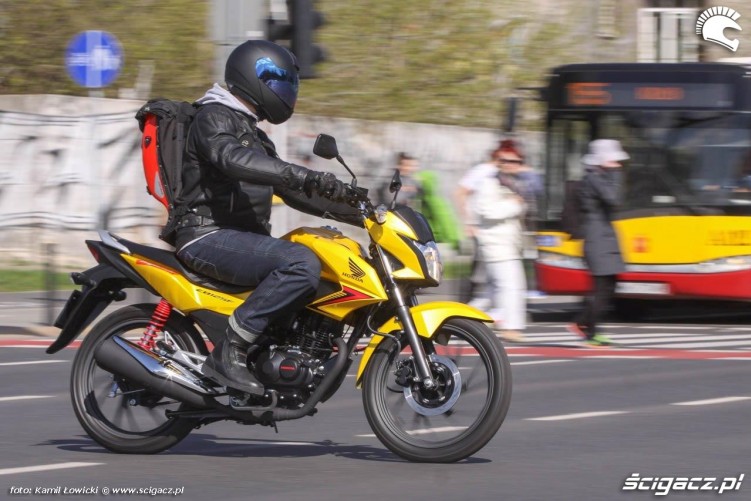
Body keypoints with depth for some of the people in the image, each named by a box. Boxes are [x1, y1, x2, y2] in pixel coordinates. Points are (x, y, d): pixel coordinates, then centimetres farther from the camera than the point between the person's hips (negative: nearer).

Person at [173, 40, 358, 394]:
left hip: (242, 237, 10)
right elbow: (234, 160, -28)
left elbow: (293, 192, 27)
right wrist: (307, 176, -39)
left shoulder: (254, 135, 25)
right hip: (208, 236, -10)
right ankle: (229, 353, -31)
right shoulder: (214, 118, -7)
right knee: (302, 264, -31)